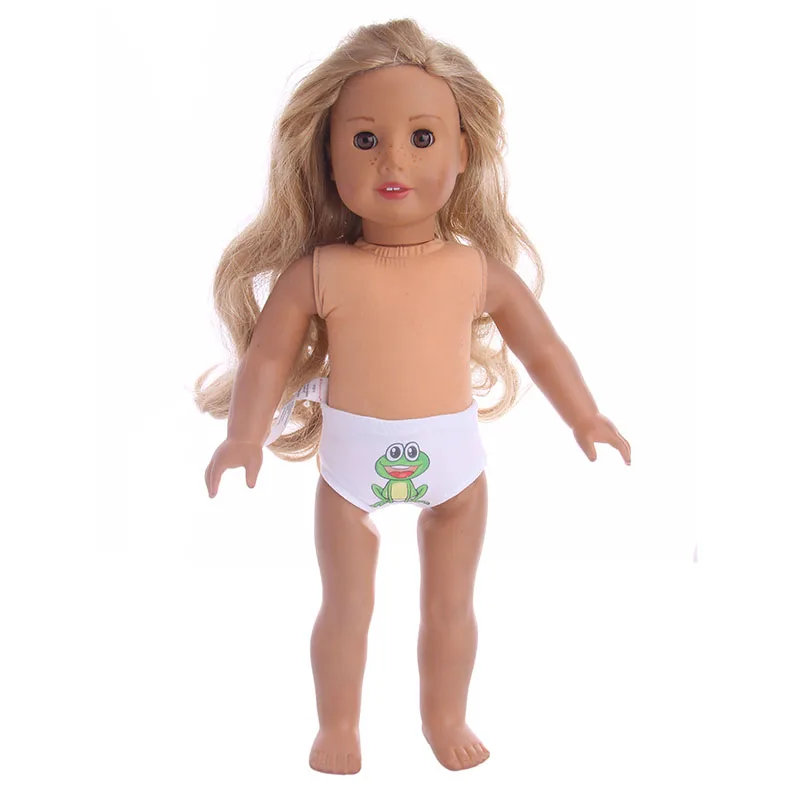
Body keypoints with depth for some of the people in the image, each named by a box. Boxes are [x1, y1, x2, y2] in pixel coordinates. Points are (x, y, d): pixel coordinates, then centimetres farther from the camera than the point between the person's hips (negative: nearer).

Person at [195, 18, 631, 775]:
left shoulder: (479, 270, -5)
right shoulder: (317, 272, -11)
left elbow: (542, 347, 7)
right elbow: (267, 356, -5)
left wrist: (584, 417, 13)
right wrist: (244, 437, -16)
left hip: (454, 460, 2)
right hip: (351, 465, -1)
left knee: (450, 605, 17)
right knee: (346, 607, 12)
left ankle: (445, 718, 39)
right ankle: (338, 726, 33)